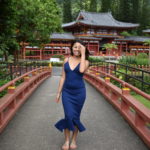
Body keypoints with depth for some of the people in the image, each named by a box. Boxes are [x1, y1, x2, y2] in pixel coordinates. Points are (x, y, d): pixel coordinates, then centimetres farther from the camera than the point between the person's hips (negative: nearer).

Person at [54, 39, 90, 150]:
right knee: (69, 115, -6)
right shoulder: (67, 60, 4)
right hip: (67, 92, 1)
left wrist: (83, 54, -19)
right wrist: (59, 92, 6)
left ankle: (74, 140, 26)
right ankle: (67, 140, 13)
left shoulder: (85, 61, -3)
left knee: (75, 116, 8)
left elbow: (81, 70, -27)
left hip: (79, 92, -1)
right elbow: (63, 77, 7)